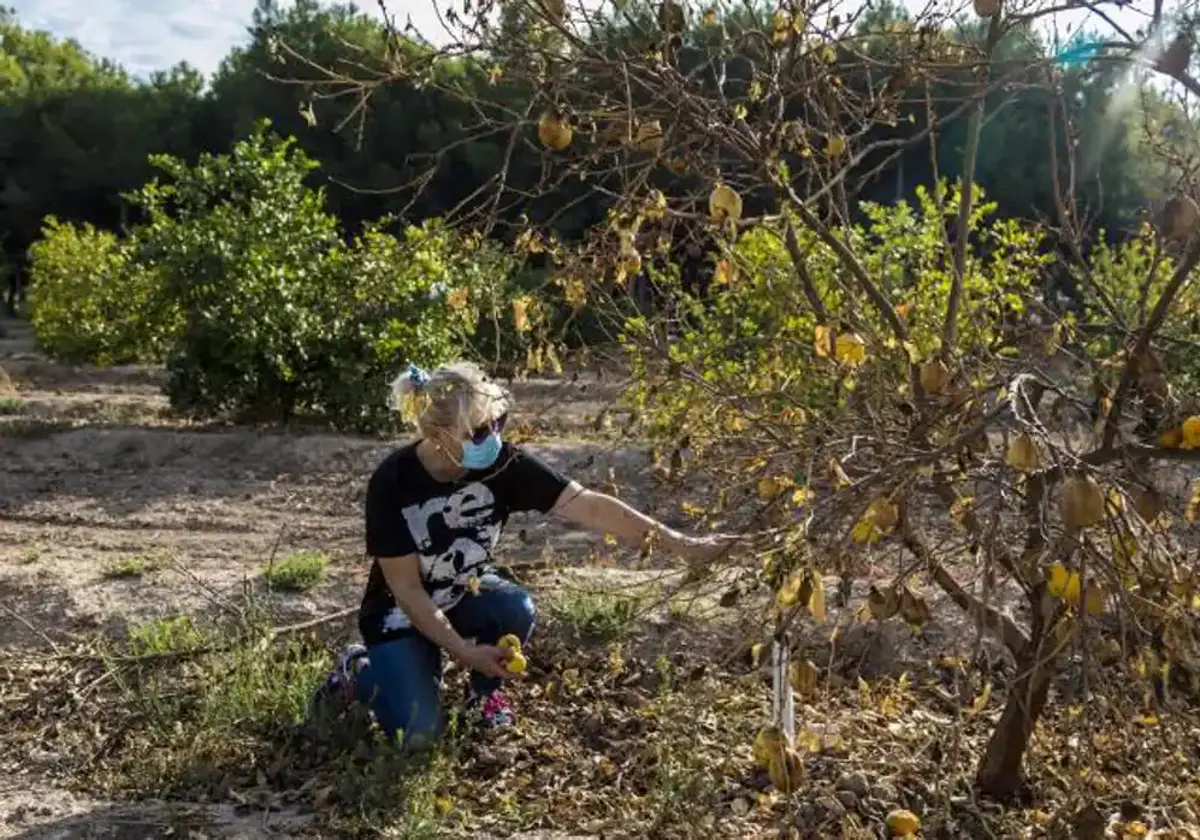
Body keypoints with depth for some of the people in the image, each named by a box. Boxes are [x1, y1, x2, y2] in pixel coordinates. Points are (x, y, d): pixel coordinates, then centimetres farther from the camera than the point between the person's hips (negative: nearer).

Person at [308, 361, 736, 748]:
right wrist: (461, 650, -26)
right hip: (402, 613, -3)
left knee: (517, 609, -30)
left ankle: (485, 692, 1)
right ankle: (358, 669, 13)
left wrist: (677, 543, -33)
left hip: (467, 594, 3)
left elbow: (588, 506, -27)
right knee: (419, 731, -18)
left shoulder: (503, 463, -22)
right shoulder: (393, 482, -28)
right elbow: (405, 588, -22)